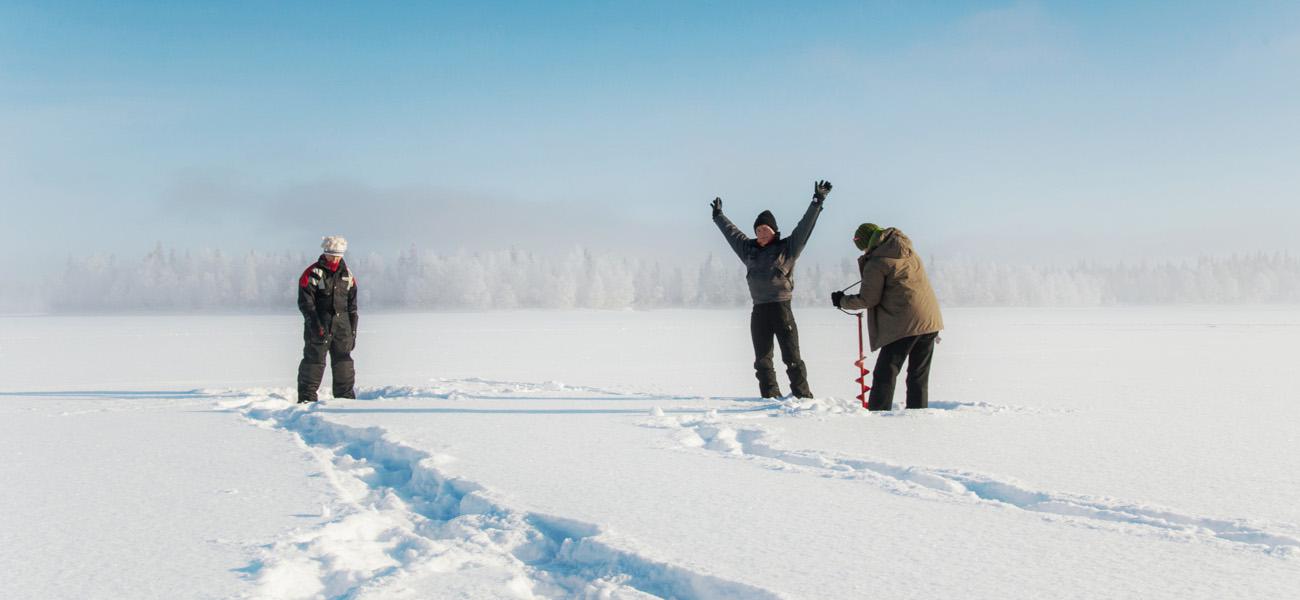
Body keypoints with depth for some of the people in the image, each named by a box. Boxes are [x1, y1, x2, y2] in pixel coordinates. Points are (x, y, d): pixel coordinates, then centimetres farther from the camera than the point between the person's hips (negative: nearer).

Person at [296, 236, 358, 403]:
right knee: (314, 359, -5)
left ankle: (346, 396, 16)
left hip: (342, 324, 5)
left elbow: (352, 304, 16)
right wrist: (314, 322, -20)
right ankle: (307, 397, 1)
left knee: (343, 361, 7)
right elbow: (305, 301, -9)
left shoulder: (347, 274, 12)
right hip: (319, 325, -4)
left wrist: (353, 330, 13)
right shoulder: (313, 273, -4)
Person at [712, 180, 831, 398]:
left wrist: (817, 202, -12)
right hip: (759, 311, 5)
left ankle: (803, 396, 2)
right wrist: (718, 216, 39)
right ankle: (770, 397, 15)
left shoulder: (787, 248, 1)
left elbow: (804, 227, -5)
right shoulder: (749, 249, 13)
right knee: (762, 360, 7)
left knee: (792, 357, -4)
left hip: (781, 308, -5)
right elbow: (732, 232, 27)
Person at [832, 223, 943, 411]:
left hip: (904, 324, -7)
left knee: (885, 373, -1)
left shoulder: (876, 263, -8)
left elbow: (868, 299, -6)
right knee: (919, 374, 12)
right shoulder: (909, 252, 14)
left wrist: (842, 301, 8)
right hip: (930, 321, 7)